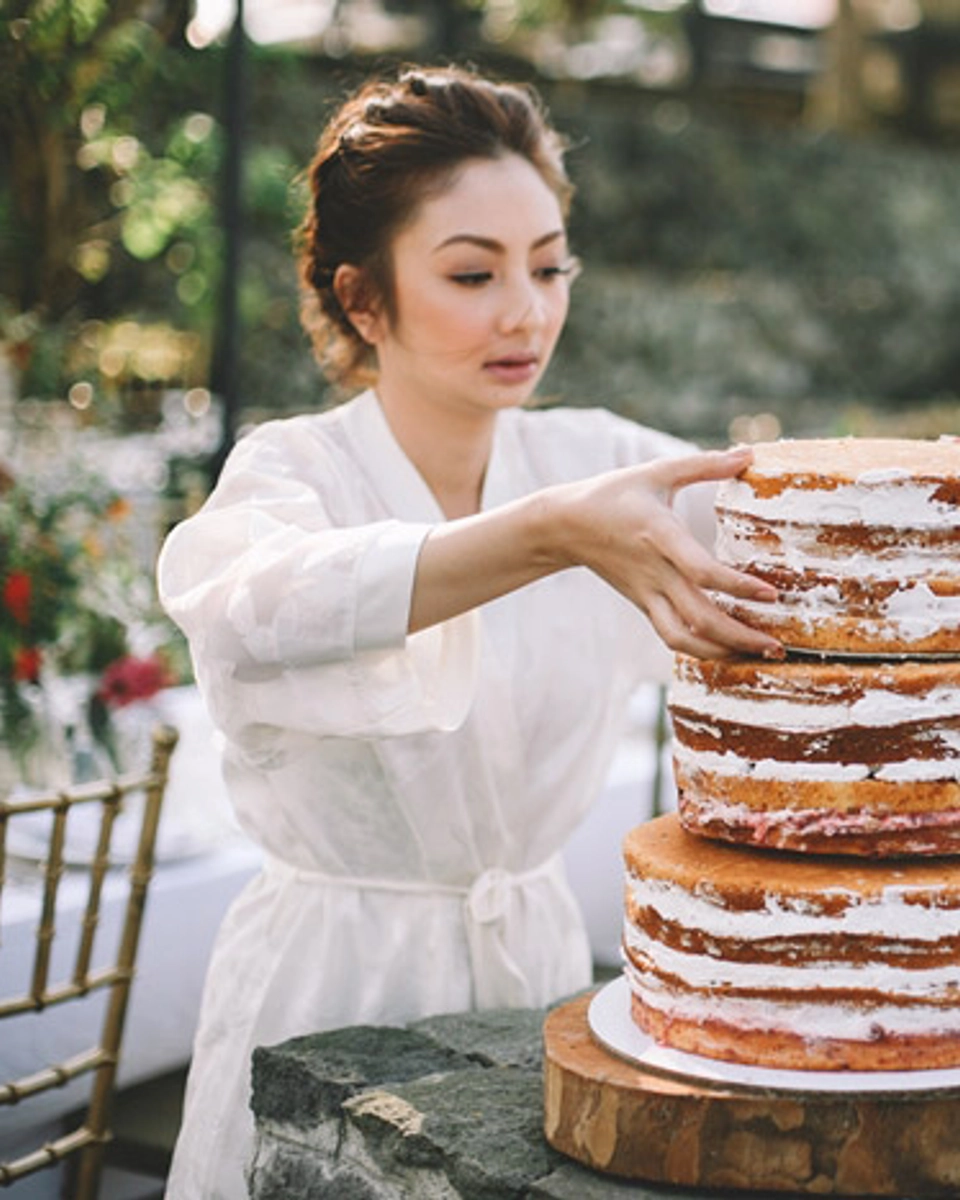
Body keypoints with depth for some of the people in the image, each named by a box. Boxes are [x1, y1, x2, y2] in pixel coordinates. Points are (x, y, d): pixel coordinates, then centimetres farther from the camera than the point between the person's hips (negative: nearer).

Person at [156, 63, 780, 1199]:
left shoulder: (596, 461, 0)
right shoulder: (292, 469, -12)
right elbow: (262, 612, -36)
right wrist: (556, 532, -50)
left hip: (539, 968, 4)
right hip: (332, 991, -4)